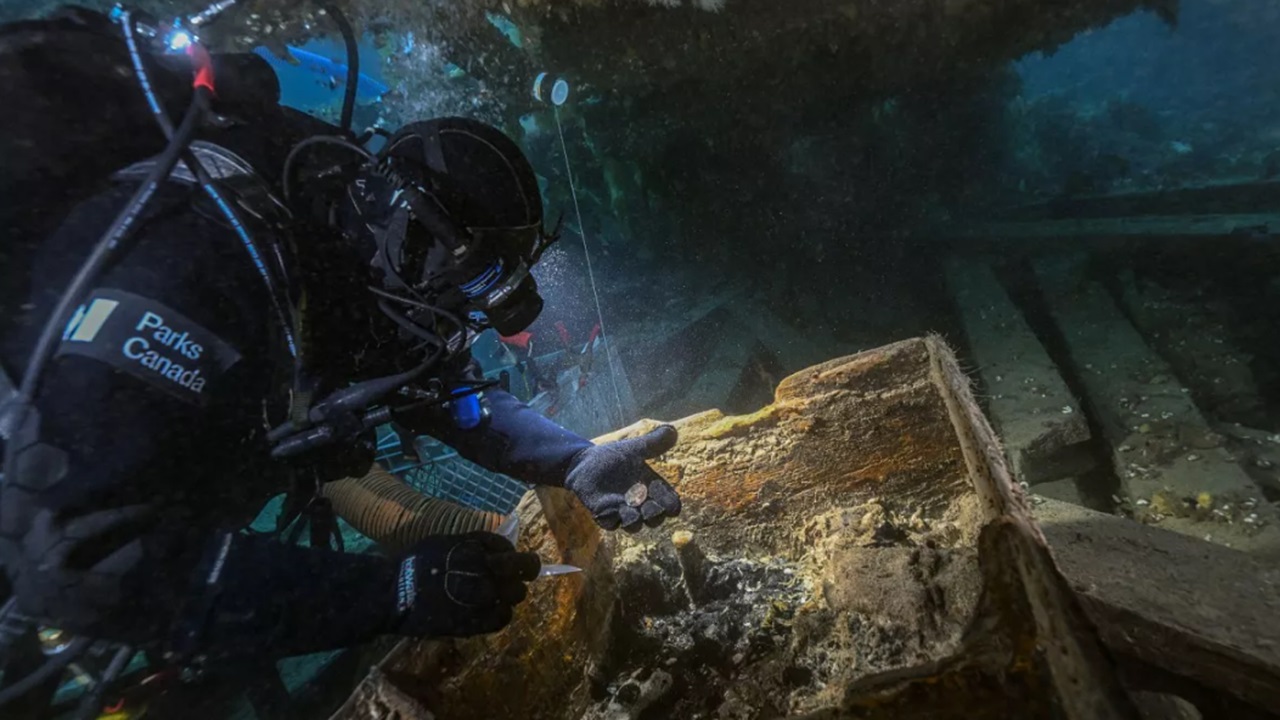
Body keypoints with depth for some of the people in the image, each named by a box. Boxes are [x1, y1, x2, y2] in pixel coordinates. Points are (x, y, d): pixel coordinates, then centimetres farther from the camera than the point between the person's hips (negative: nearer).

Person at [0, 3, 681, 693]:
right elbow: (76, 556, -42)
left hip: (165, 512, 6)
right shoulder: (201, 246, -39)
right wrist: (393, 590, -42)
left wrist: (577, 463, -21)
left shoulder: (359, 258, -14)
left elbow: (451, 391, -8)